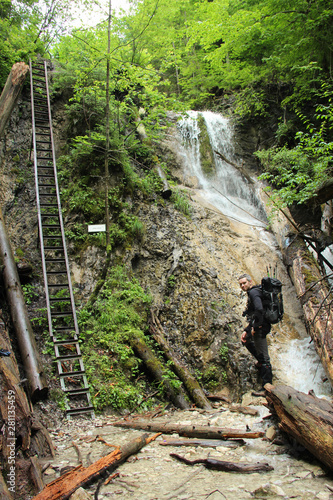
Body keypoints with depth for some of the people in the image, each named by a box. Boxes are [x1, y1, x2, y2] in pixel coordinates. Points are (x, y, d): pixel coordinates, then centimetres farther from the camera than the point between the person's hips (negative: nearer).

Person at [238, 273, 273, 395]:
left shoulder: (253, 292, -12)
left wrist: (255, 326, -20)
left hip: (260, 327, -11)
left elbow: (259, 309, -30)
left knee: (263, 357, -9)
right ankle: (261, 362, 37)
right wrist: (246, 330, 20)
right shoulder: (253, 292, 19)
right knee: (246, 339, 35)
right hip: (259, 325, 11)